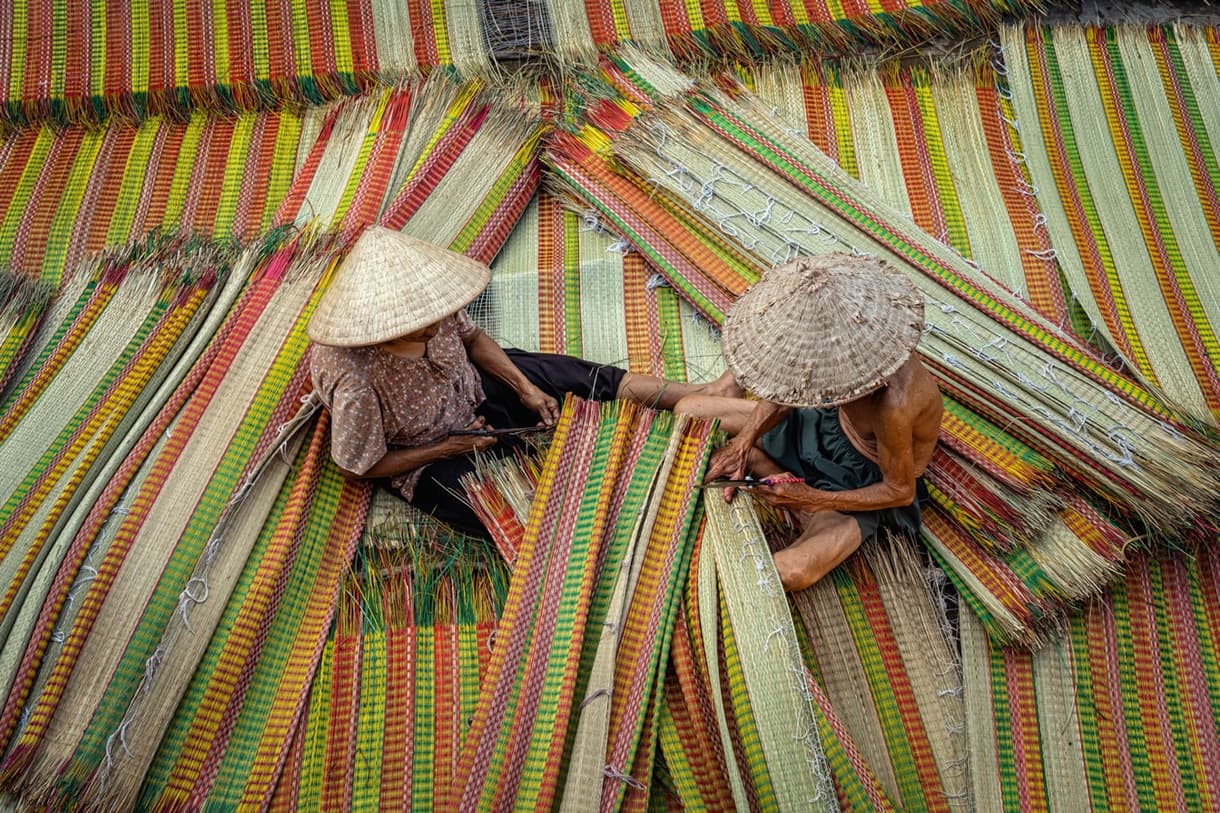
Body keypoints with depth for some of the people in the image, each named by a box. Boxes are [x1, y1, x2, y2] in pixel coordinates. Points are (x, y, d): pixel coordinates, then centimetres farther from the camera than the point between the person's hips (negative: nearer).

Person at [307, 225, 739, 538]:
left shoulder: (428, 304, -22)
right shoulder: (355, 383, -37)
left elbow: (471, 337, 1)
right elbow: (362, 466, -21)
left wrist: (524, 387, -8)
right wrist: (450, 447, -20)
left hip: (471, 390, 6)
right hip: (430, 462, -5)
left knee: (579, 376, 0)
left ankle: (700, 395, 9)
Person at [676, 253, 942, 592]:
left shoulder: (893, 403, -41)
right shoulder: (854, 336, -23)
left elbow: (901, 491, -24)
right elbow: (786, 389, -4)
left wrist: (811, 499, -26)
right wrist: (745, 439, -17)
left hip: (867, 483, -5)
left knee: (791, 574, -29)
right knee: (688, 412, 1)